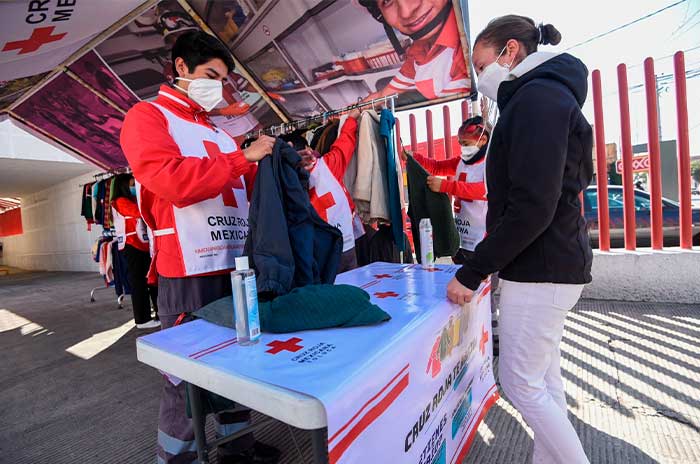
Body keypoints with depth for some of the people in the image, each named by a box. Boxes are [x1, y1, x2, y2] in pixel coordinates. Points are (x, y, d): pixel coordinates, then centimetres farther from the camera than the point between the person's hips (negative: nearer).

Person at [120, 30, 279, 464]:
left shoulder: (218, 133, 21)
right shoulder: (147, 116, 0)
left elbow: (249, 187, 21)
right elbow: (170, 178, -19)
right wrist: (243, 157, -15)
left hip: (235, 262, 8)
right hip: (189, 268, -7)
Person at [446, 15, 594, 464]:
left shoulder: (536, 97, -12)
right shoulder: (549, 96, 19)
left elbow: (532, 207, -23)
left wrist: (472, 272, -17)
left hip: (541, 268, -10)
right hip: (553, 263, 10)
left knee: (520, 382, 2)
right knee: (544, 376, 17)